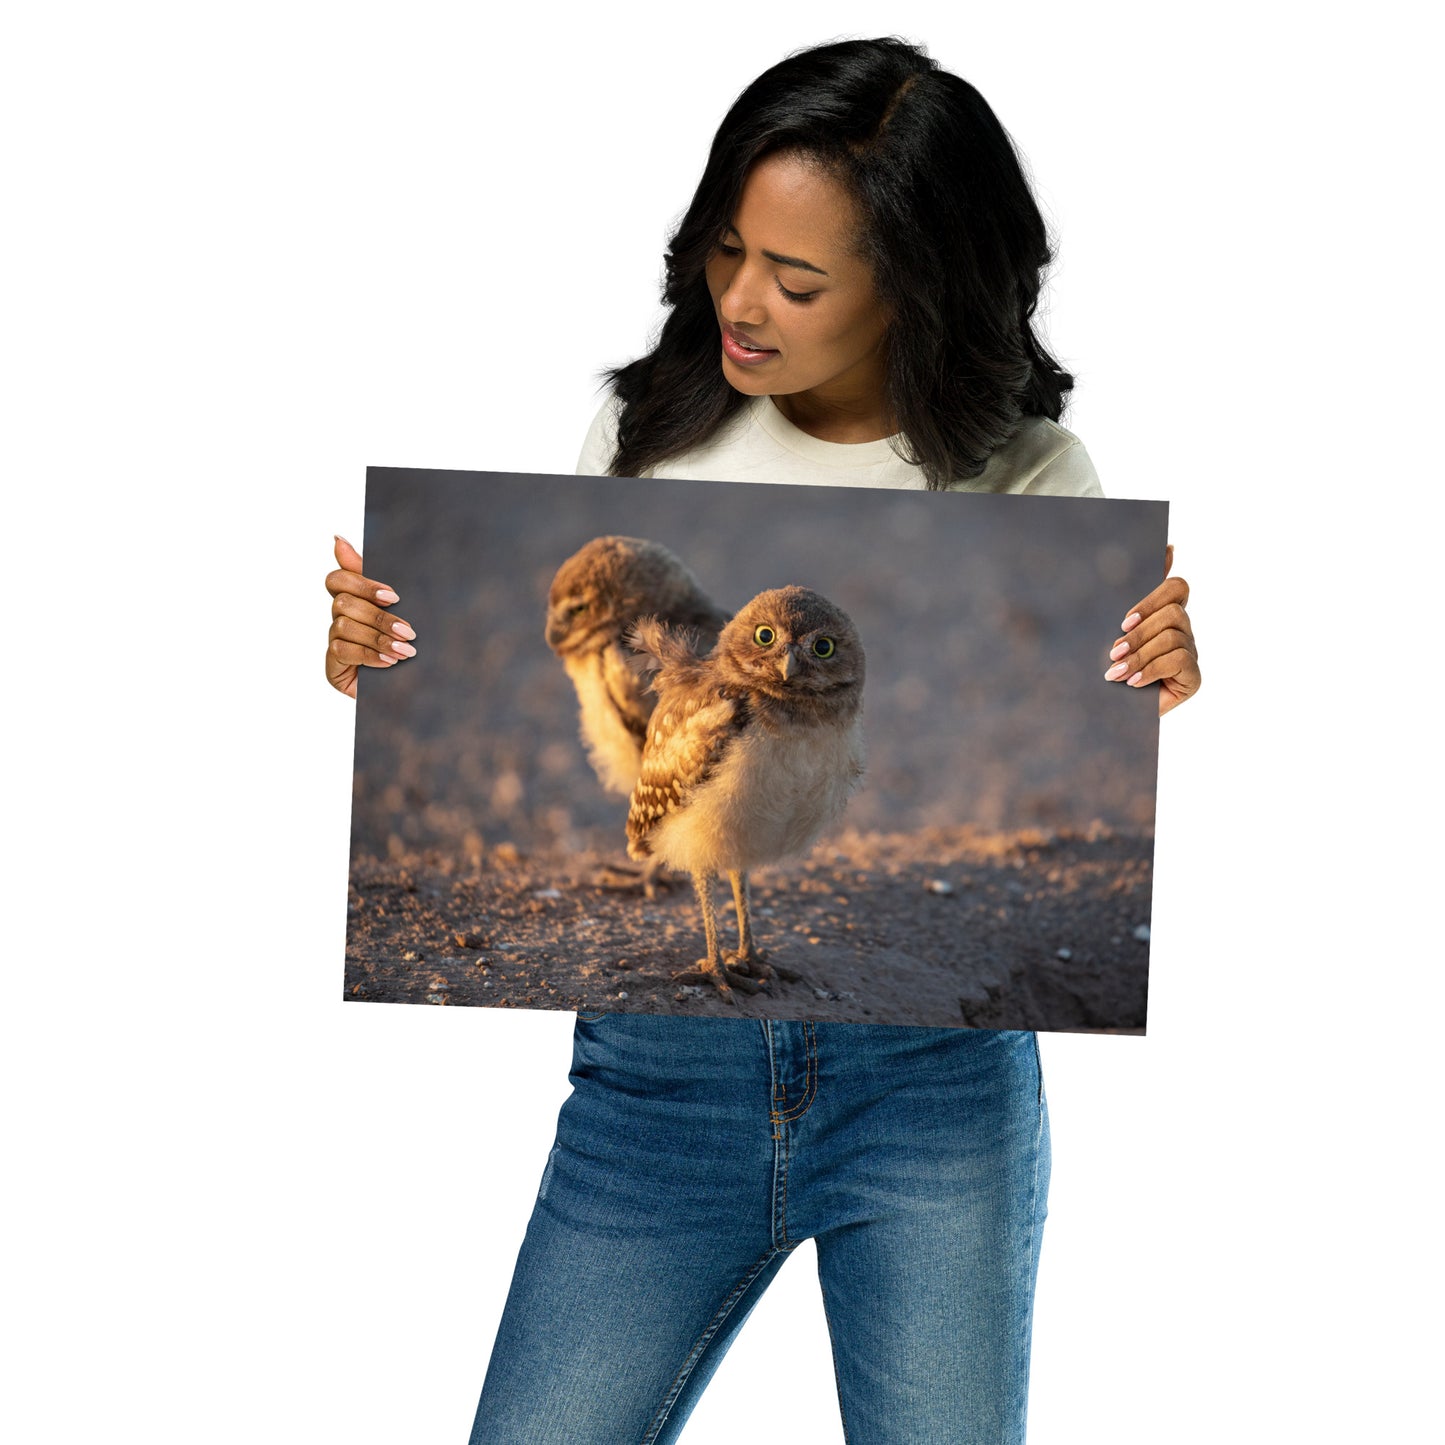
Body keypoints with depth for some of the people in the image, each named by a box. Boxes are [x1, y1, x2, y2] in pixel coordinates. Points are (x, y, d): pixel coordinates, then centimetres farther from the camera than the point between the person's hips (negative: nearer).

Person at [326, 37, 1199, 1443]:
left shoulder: (1029, 481, -2)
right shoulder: (647, 435, 2)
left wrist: (1146, 693, -16)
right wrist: (396, 678, -8)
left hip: (937, 1073, -1)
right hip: (658, 1062, 2)